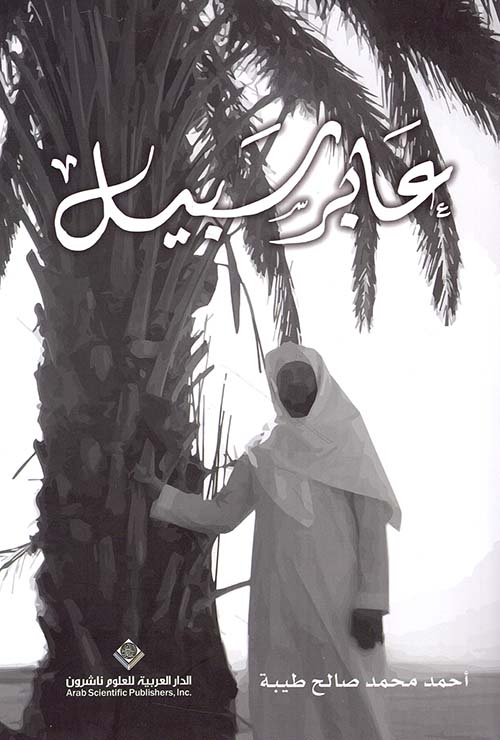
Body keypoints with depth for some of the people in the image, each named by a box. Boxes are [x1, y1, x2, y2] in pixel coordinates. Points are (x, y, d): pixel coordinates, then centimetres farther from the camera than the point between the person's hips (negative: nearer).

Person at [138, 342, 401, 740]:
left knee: (351, 704, -3)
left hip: (341, 601, -3)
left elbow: (372, 527, -3)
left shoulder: (347, 442, 3)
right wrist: (158, 491, 6)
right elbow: (221, 514, 15)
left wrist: (371, 602, -11)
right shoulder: (261, 453, 12)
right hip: (278, 603, 3)